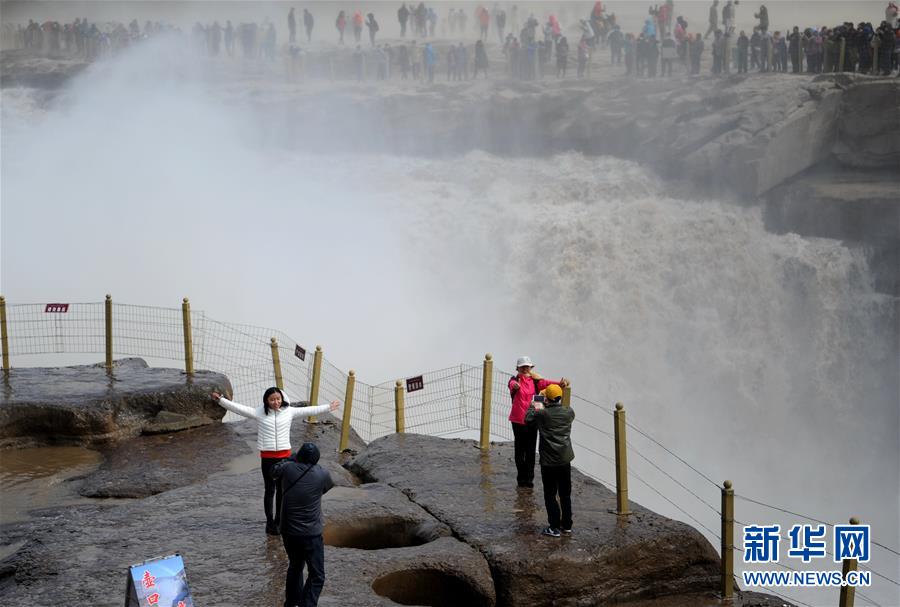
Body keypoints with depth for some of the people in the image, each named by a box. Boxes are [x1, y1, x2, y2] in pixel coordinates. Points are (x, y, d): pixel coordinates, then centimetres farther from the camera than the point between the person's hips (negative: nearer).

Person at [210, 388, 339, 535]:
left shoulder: (289, 411, 0)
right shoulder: (259, 413, -5)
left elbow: (308, 410, 6)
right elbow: (238, 408, -10)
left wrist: (328, 407, 10)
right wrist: (221, 400, -19)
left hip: (284, 456, 2)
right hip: (267, 456, -2)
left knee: (282, 489, 13)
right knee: (270, 490, 5)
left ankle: (278, 520, 28)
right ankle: (270, 522, 14)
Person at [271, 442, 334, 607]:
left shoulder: (287, 469, -6)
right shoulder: (321, 474, -11)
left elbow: (273, 472, 17)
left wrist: (293, 459, 22)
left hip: (288, 531, 5)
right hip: (311, 534, -5)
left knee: (295, 567, 26)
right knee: (316, 576, 2)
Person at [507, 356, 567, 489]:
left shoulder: (535, 381, 3)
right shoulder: (515, 380, -5)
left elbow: (545, 383, -16)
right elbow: (513, 384, -30)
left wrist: (560, 383, -37)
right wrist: (515, 386, -56)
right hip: (518, 420, -2)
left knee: (530, 450, 7)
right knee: (520, 449, 6)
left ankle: (529, 478, 16)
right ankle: (521, 478, 16)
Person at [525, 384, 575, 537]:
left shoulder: (542, 414, -14)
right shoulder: (568, 412, -3)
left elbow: (528, 419, 2)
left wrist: (533, 407, 22)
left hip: (548, 461, -4)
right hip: (565, 459, 4)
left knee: (550, 495, 4)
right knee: (565, 493, 16)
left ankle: (554, 528, 3)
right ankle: (567, 525, 24)